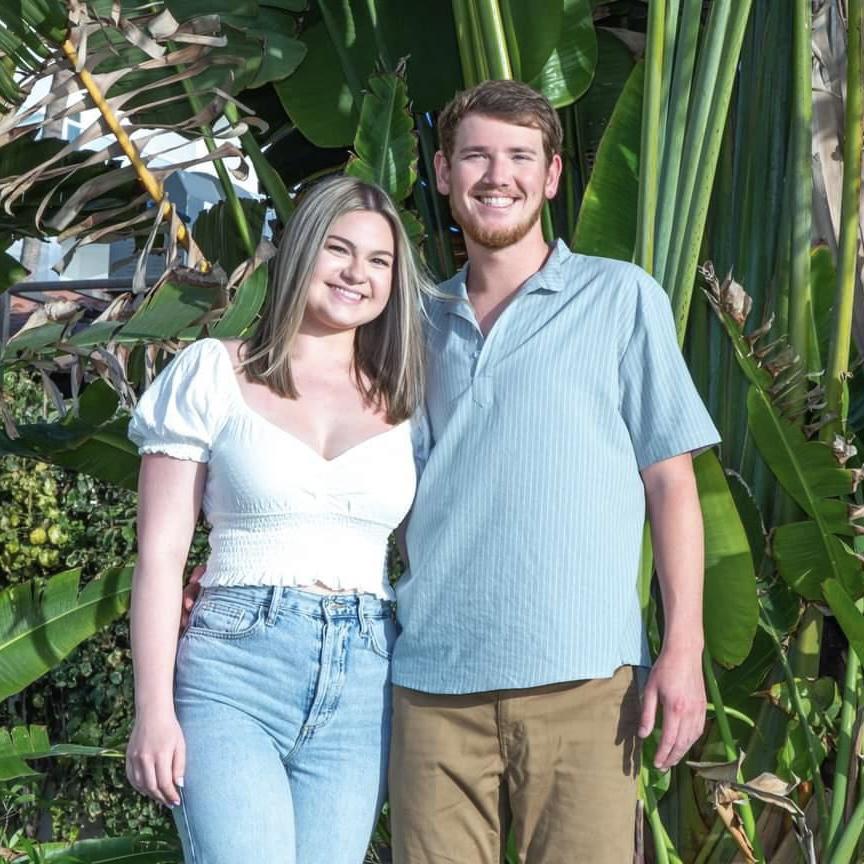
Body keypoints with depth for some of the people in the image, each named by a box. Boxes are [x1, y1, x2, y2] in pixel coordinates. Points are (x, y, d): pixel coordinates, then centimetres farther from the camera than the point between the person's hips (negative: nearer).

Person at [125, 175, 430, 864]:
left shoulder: (404, 405, 14)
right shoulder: (213, 375, 5)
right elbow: (161, 553, 1)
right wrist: (155, 710, -6)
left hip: (364, 685, 3)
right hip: (234, 675, -3)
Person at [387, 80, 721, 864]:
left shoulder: (622, 299, 6)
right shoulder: (423, 322, 16)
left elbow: (670, 483, 3)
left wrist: (684, 645, -6)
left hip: (579, 677, -3)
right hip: (434, 678, 3)